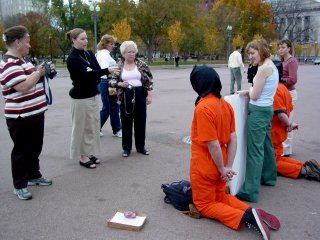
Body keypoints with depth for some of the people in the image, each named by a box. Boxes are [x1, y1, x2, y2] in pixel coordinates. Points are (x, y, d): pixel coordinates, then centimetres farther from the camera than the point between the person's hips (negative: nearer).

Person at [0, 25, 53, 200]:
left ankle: (34, 176, 36)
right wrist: (38, 73, -16)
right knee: (22, 151, 2)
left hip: (35, 113, 9)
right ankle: (19, 185, 16)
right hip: (21, 117, -9)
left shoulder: (23, 59, 12)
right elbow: (23, 86, -28)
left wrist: (42, 71, 4)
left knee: (35, 148, 19)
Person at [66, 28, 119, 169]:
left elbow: (96, 70, -1)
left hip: (93, 95, 7)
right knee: (81, 127, 2)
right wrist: (108, 70, -37)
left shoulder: (89, 54, 8)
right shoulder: (72, 59, -13)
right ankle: (82, 156, 14)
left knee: (93, 125, 13)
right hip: (80, 97, -7)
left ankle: (88, 153, 27)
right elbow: (87, 74, -26)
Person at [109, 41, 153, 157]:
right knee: (126, 122, 7)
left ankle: (140, 146, 23)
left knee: (140, 121, 8)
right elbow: (111, 81, 3)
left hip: (140, 95, 0)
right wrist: (119, 83, -17)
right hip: (126, 96, 0)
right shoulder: (118, 66, 1)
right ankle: (126, 148, 20)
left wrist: (149, 95, -4)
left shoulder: (141, 64, 0)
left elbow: (149, 80, 1)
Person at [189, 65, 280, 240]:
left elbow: (213, 144, -25)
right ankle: (252, 212, 5)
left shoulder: (203, 107, -25)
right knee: (220, 197, 27)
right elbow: (233, 139, 0)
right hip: (219, 166, 7)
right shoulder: (225, 104, 0)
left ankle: (245, 217, -8)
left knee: (205, 205, 13)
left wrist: (223, 169, -12)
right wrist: (228, 167, 0)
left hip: (204, 167, -7)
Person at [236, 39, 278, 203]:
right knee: (266, 145, 22)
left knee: (254, 150, -8)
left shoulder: (264, 68, -17)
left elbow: (254, 96, -15)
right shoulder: (272, 66, 13)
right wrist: (249, 91, 5)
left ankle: (250, 191, -3)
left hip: (258, 111, -10)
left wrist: (249, 91, 4)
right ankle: (269, 177, 39)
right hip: (267, 108, 10)